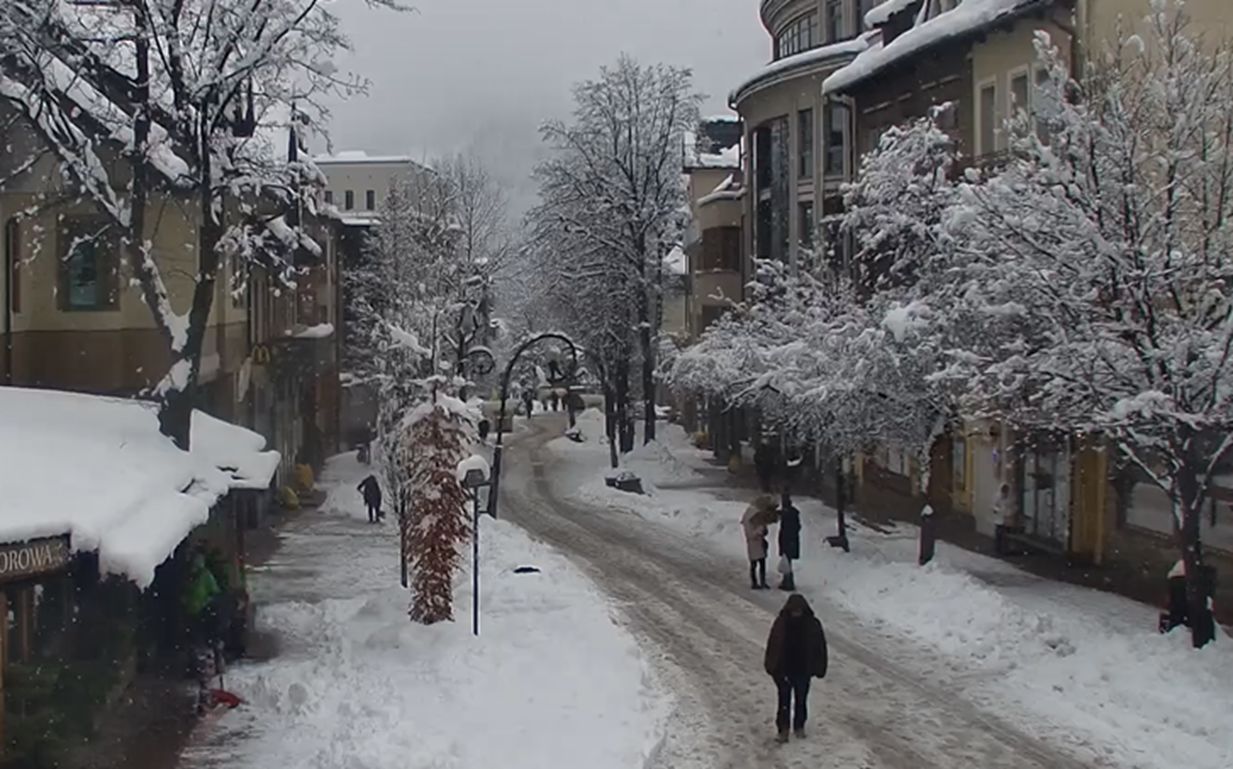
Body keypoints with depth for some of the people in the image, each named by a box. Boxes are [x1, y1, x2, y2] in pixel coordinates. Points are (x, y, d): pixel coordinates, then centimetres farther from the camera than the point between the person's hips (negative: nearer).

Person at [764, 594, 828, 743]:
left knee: (801, 700, 14)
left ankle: (799, 726, 32)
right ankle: (783, 728, 15)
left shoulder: (812, 625, -10)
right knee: (784, 700, 2)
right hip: (784, 670, -1)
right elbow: (772, 645, -4)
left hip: (803, 670, 1)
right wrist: (772, 667, -2)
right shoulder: (781, 623, -11)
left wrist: (819, 668, -3)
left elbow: (820, 647, -3)